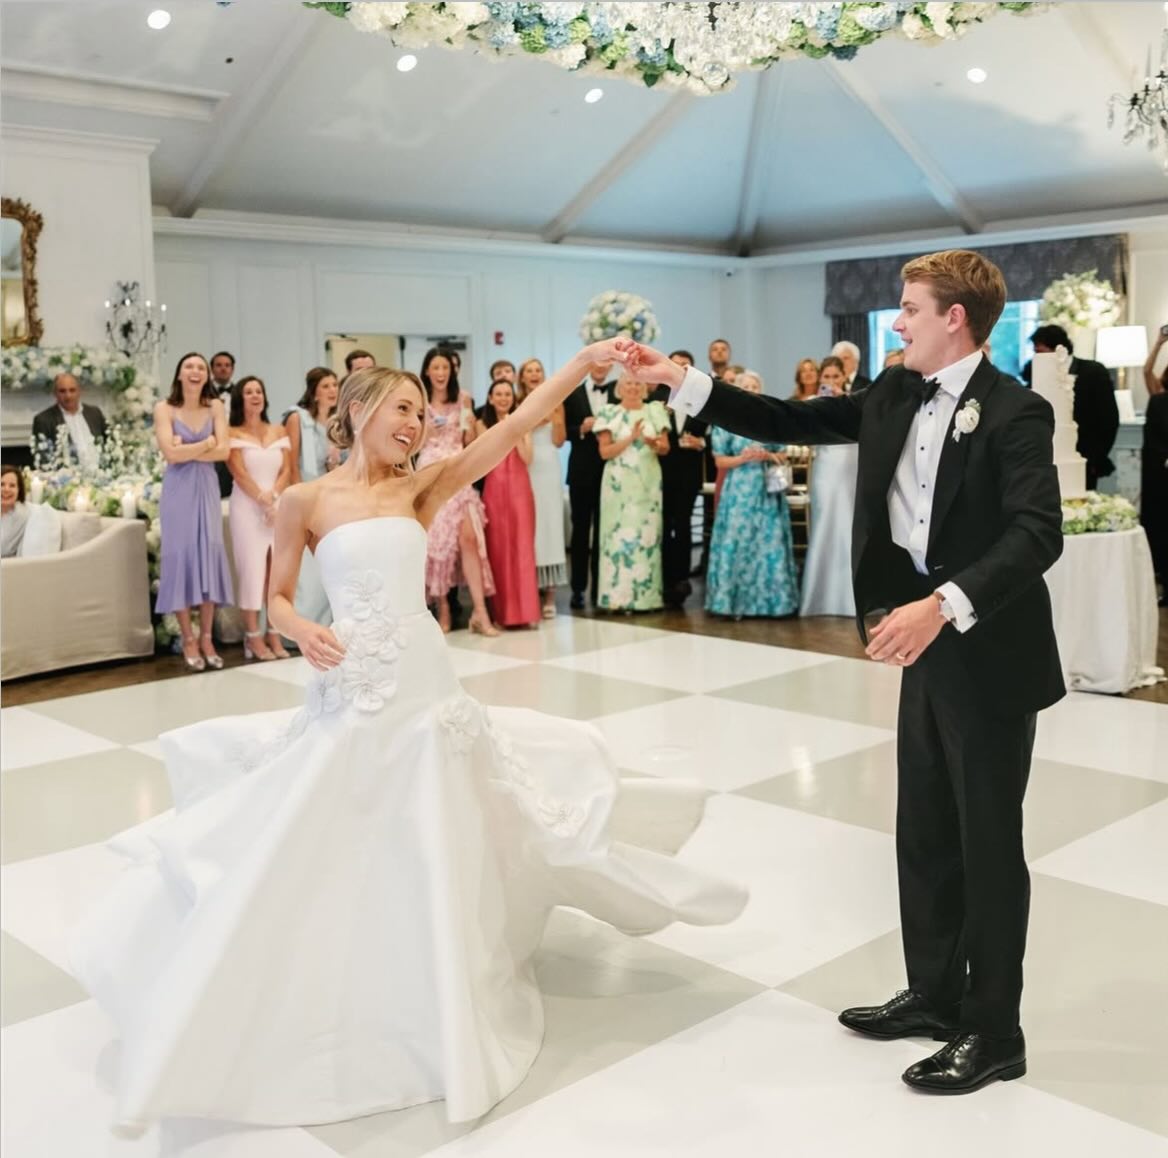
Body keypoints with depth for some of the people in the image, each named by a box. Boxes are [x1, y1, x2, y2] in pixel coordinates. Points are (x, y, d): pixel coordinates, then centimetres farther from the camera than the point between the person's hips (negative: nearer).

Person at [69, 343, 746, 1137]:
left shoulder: (420, 488, 4)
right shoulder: (306, 501, -1)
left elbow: (513, 429, -4)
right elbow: (277, 598, 6)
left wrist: (583, 364, -10)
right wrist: (303, 632, -15)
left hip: (424, 690, 2)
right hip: (349, 701, -2)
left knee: (426, 864, 13)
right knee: (309, 863, 6)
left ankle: (435, 1020, 36)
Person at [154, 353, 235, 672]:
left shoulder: (215, 407, 5)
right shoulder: (164, 408, -2)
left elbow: (224, 451, -5)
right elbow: (171, 454, -14)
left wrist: (187, 450, -11)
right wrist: (206, 444, -6)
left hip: (207, 489, 3)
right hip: (178, 490, -2)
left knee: (210, 555, 1)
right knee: (181, 557, -1)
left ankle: (206, 638, 8)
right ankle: (188, 639, 6)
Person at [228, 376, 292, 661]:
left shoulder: (279, 432, 13)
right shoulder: (232, 434, 1)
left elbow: (287, 470, 7)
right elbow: (239, 473, -7)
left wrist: (273, 495, -9)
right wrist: (263, 501, -13)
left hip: (279, 507, 4)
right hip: (248, 507, -4)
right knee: (252, 569, -5)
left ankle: (275, 635, 5)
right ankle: (253, 637, -1)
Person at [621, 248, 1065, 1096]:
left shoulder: (1015, 412, -16)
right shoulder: (896, 395, 7)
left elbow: (1038, 534, -26)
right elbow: (790, 423, 7)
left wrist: (943, 605, -37)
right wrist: (680, 379, 1)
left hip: (991, 653, -8)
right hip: (931, 646, 8)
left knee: (988, 845, 4)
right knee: (925, 833, 17)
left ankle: (994, 1034, 20)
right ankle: (934, 994, 34)